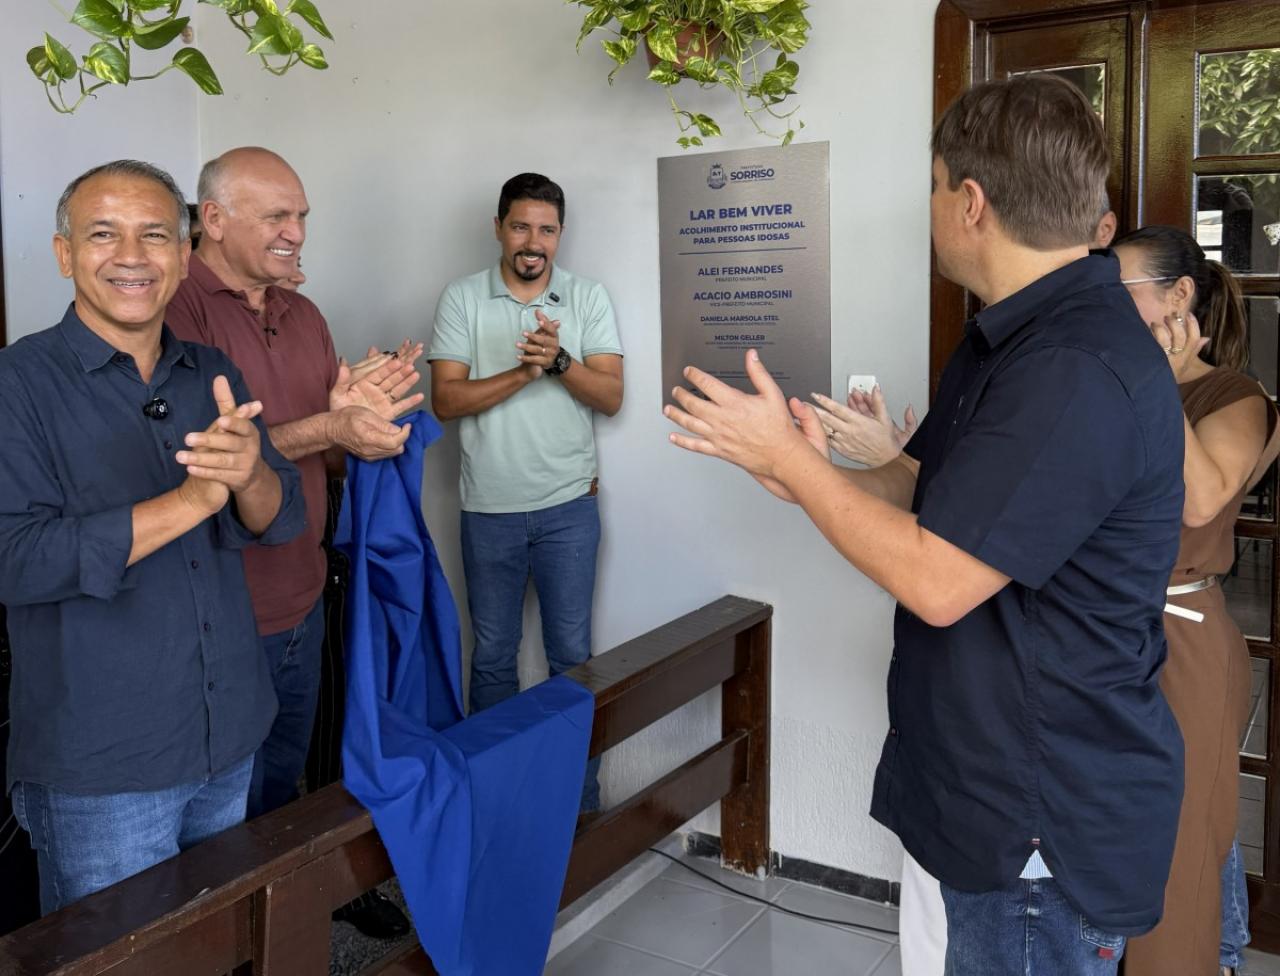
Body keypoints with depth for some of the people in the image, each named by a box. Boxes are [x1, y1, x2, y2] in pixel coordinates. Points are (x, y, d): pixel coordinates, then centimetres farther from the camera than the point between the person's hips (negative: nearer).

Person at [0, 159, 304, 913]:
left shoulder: (215, 376, 4)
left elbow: (283, 521, -1)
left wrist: (248, 474, -25)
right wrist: (189, 501, -26)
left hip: (232, 741, 5)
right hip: (97, 769, -5)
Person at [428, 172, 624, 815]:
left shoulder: (589, 298, 2)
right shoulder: (463, 299, 0)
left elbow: (610, 396, -5)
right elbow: (445, 400, -8)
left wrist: (559, 360, -23)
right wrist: (525, 372, -19)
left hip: (568, 506, 0)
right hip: (488, 508, 1)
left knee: (572, 657, 4)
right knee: (493, 657, 12)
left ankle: (579, 797, 17)